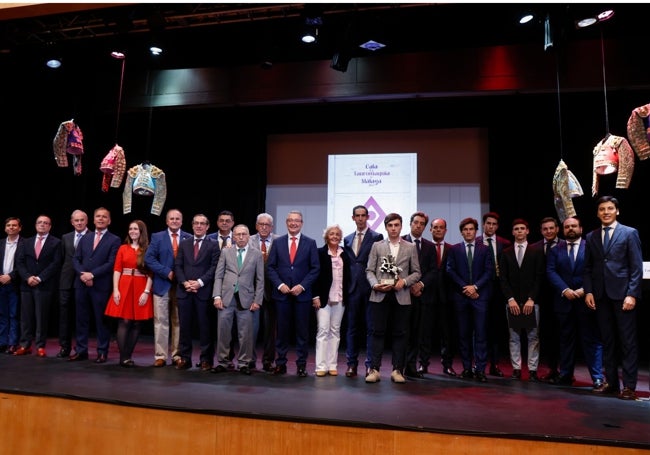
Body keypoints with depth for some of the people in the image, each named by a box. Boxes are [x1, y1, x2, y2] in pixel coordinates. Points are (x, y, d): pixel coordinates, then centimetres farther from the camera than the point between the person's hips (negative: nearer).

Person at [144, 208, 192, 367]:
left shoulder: (189, 238, 5)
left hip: (182, 285, 1)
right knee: (161, 321, 1)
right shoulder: (157, 237, 5)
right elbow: (148, 258, -4)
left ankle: (177, 355, 15)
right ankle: (160, 356, 9)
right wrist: (167, 272, -12)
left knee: (179, 322, 7)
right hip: (162, 285, 0)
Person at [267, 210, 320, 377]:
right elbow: (271, 267, 5)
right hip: (282, 293, 1)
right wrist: (280, 285, -8)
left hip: (302, 293, -1)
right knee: (282, 329, 7)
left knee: (302, 330, 5)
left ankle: (301, 365, 15)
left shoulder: (310, 243, 2)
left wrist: (302, 286, -10)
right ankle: (280, 363, 17)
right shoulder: (278, 242, 6)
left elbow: (315, 268, -1)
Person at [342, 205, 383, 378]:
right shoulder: (347, 239, 14)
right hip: (352, 288, 4)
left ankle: (370, 365, 10)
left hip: (370, 288, -4)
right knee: (352, 327, 8)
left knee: (371, 328, 1)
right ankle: (352, 364, 16)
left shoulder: (377, 237, 0)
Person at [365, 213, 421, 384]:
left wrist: (404, 281, -10)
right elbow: (369, 270, 6)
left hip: (401, 296, 0)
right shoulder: (377, 246, 10)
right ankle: (374, 369, 7)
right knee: (377, 332, 1)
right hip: (379, 296, 0)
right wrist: (375, 284, -11)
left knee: (400, 333, 4)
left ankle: (397, 370, 13)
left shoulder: (411, 247, 10)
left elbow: (416, 272, 7)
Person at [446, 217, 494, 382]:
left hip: (480, 295, 0)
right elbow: (450, 270, 1)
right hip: (460, 296, 1)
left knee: (480, 333, -3)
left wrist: (475, 286, -10)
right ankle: (467, 368, 13)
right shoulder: (454, 249, 8)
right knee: (463, 333, 5)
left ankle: (480, 369, 1)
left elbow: (489, 271, 2)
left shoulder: (485, 249, 9)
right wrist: (464, 287, -9)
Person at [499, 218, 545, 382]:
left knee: (533, 337, 2)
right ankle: (516, 369, 11)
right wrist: (510, 299, -5)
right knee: (514, 337, 5)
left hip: (531, 301, -1)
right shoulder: (506, 253, 9)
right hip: (512, 301, 1)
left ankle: (532, 370, 9)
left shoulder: (537, 251, 5)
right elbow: (503, 279, 5)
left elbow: (539, 277, -1)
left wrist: (531, 299, -8)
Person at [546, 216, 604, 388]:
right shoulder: (555, 250, 9)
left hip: (586, 301, -2)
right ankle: (565, 375, 18)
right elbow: (551, 272, -1)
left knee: (592, 340, 1)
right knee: (566, 340, 10)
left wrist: (584, 290, -14)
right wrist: (565, 290, -14)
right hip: (563, 301, 2)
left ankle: (598, 378, 9)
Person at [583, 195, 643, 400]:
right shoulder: (591, 237, 12)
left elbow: (637, 268, -3)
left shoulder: (630, 233, 1)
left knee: (628, 341, 0)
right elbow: (588, 268, 12)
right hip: (601, 295, 4)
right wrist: (588, 291, 1)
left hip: (622, 294, -4)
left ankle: (629, 385, 6)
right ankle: (610, 381, 17)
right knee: (607, 340, 9)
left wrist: (632, 294, -11)